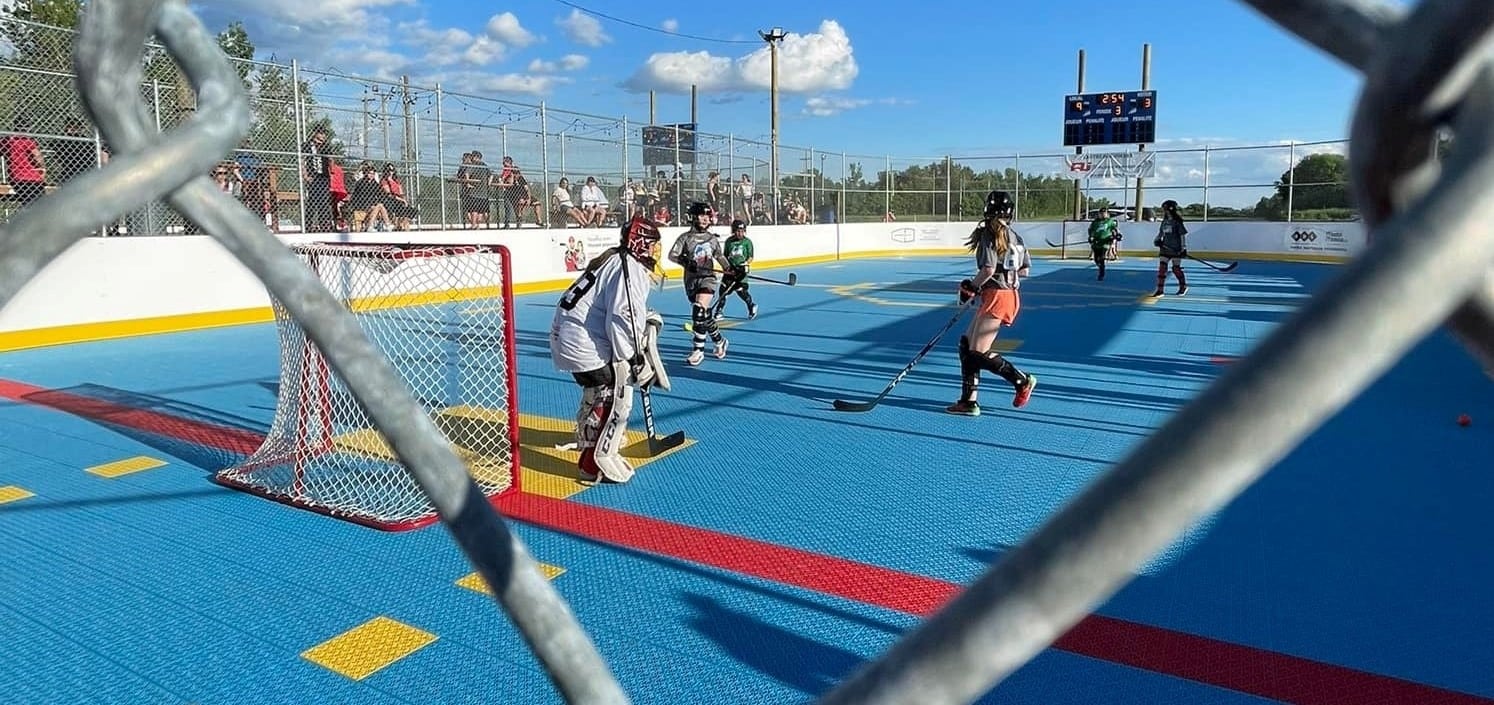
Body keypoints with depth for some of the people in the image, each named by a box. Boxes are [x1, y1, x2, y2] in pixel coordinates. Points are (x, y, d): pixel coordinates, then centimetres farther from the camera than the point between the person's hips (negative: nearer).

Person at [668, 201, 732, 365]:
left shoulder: (713, 239, 8)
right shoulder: (685, 237, 0)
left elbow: (721, 257, 21)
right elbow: (672, 255, -9)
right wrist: (685, 261, -25)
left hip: (708, 278, -1)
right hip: (691, 280, 1)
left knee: (699, 311, -20)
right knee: (706, 315, 8)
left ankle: (698, 350, -16)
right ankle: (720, 342, 33)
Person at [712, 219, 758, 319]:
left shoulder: (747, 242, -1)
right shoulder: (729, 241, 3)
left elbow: (750, 257, 2)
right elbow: (725, 256, 10)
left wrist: (747, 263, -16)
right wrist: (726, 266, -4)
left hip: (742, 269, -2)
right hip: (730, 269, 3)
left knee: (741, 290, -11)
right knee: (723, 289, -1)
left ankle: (752, 306, 14)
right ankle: (719, 310, 11)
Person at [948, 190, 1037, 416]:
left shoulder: (988, 234, -10)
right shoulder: (1016, 238, 13)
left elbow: (988, 270, -19)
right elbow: (1025, 270, 15)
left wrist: (970, 287, -5)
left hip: (995, 296, -9)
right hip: (1012, 295, 9)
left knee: (978, 352, -8)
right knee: (966, 344, 10)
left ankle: (1022, 380, 1)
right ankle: (968, 401, 9)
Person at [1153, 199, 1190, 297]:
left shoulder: (1177, 222, -9)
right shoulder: (1164, 222, 10)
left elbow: (1183, 235, -8)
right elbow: (1160, 233, 21)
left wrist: (1184, 248, -12)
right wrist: (1157, 240, 1)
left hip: (1176, 249, -6)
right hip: (1165, 248, 6)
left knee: (1176, 268, 0)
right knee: (1162, 267, -3)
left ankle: (1183, 286, 20)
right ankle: (1159, 289, -2)